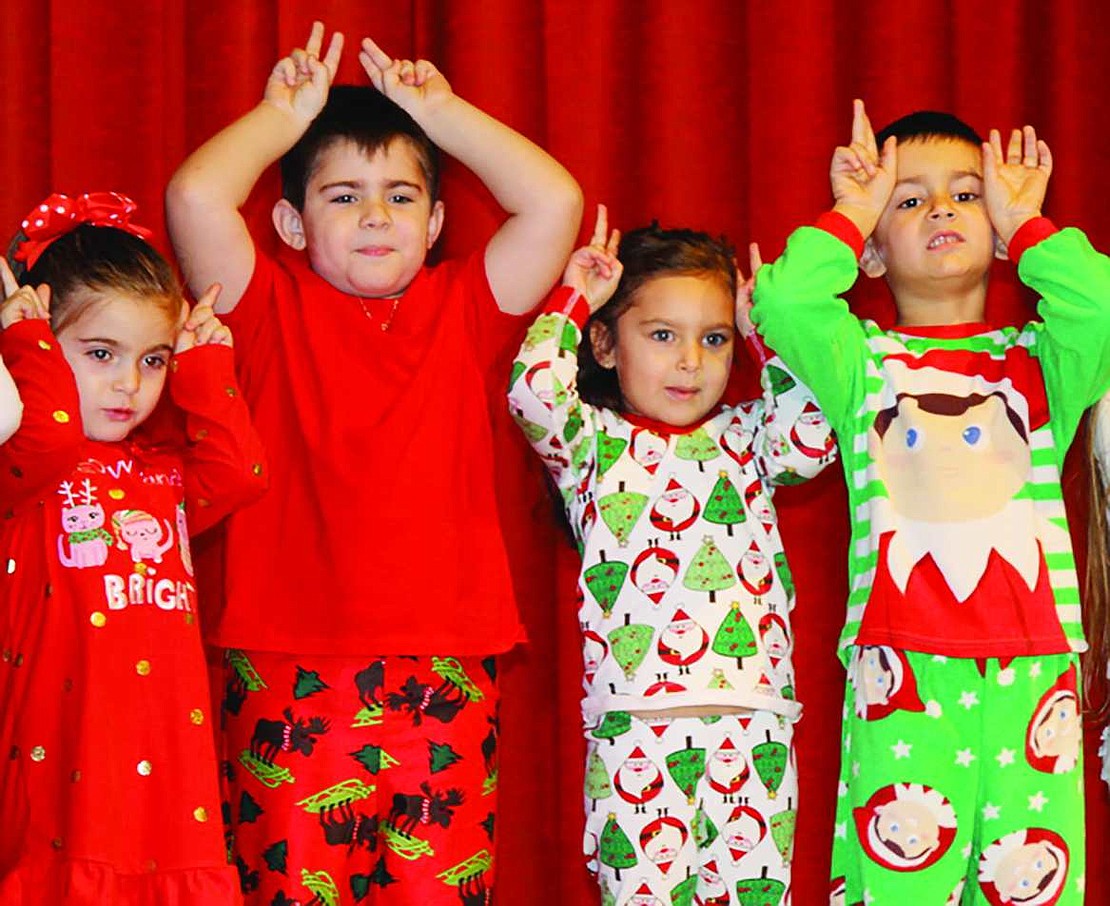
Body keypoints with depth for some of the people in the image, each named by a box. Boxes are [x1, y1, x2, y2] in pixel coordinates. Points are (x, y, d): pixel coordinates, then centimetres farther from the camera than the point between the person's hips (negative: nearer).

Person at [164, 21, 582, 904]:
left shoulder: (465, 309, 12)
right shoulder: (272, 308, 6)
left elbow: (556, 201, -1)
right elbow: (195, 196, -10)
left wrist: (440, 112, 7)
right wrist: (284, 116, 6)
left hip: (445, 681, 2)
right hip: (290, 675, -2)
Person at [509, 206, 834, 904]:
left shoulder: (743, 438, 17)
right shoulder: (595, 442, 9)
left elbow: (813, 441, -1)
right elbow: (535, 393, -9)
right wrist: (574, 298, 3)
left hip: (753, 723, 2)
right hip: (635, 724, -2)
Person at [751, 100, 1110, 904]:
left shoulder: (1038, 360, 15)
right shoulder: (863, 360, 11)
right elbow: (783, 302, -8)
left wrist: (1025, 224, 5)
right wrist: (850, 213, 6)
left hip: (1032, 669, 2)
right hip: (902, 670, -1)